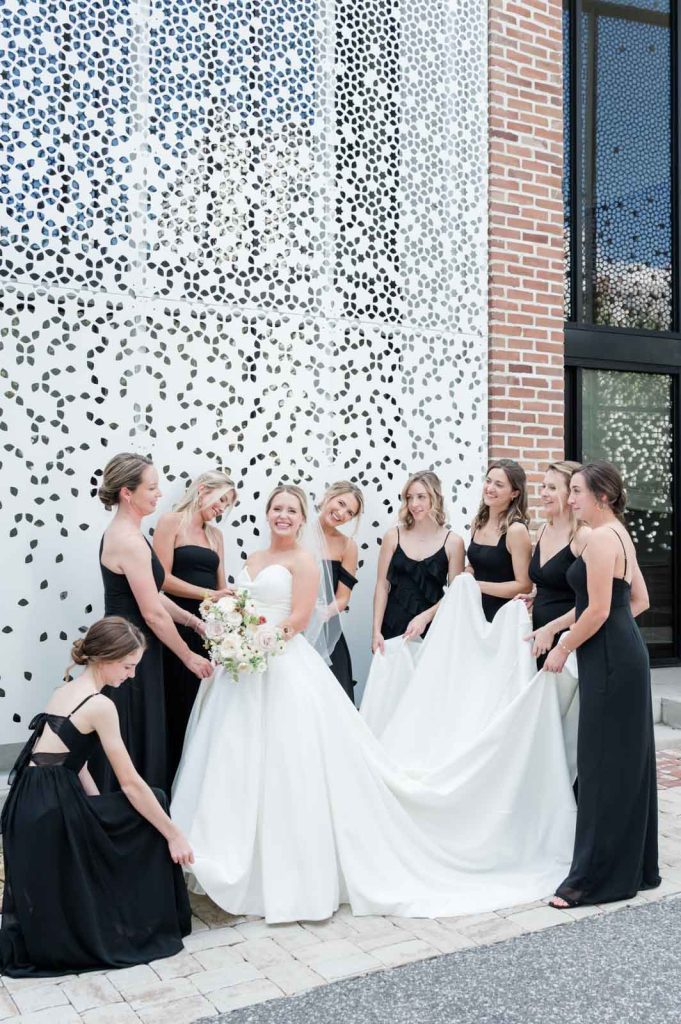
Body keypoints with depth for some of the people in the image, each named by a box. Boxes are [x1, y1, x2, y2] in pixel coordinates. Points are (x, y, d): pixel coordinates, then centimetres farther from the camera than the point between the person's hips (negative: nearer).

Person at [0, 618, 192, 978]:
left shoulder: (66, 691, 13)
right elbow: (131, 785, -12)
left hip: (30, 807, 9)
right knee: (151, 803, 5)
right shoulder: (99, 705, -14)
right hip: (51, 814, -9)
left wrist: (101, 811, 15)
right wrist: (174, 836, -4)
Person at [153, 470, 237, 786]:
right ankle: (170, 781, 12)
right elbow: (163, 578, -13)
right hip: (178, 628, -6)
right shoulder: (171, 522, -4)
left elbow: (220, 585, 14)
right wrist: (208, 594, -16)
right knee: (176, 706, 1)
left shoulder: (215, 534, 17)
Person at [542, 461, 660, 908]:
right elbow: (640, 600, 19)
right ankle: (637, 867, 25)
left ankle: (596, 877, 3)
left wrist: (563, 648, -10)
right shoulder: (620, 535, 15)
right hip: (627, 653, 10)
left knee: (603, 765, -5)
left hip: (609, 660, -10)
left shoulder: (601, 538, -16)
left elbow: (597, 610, -20)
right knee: (628, 762, 15)